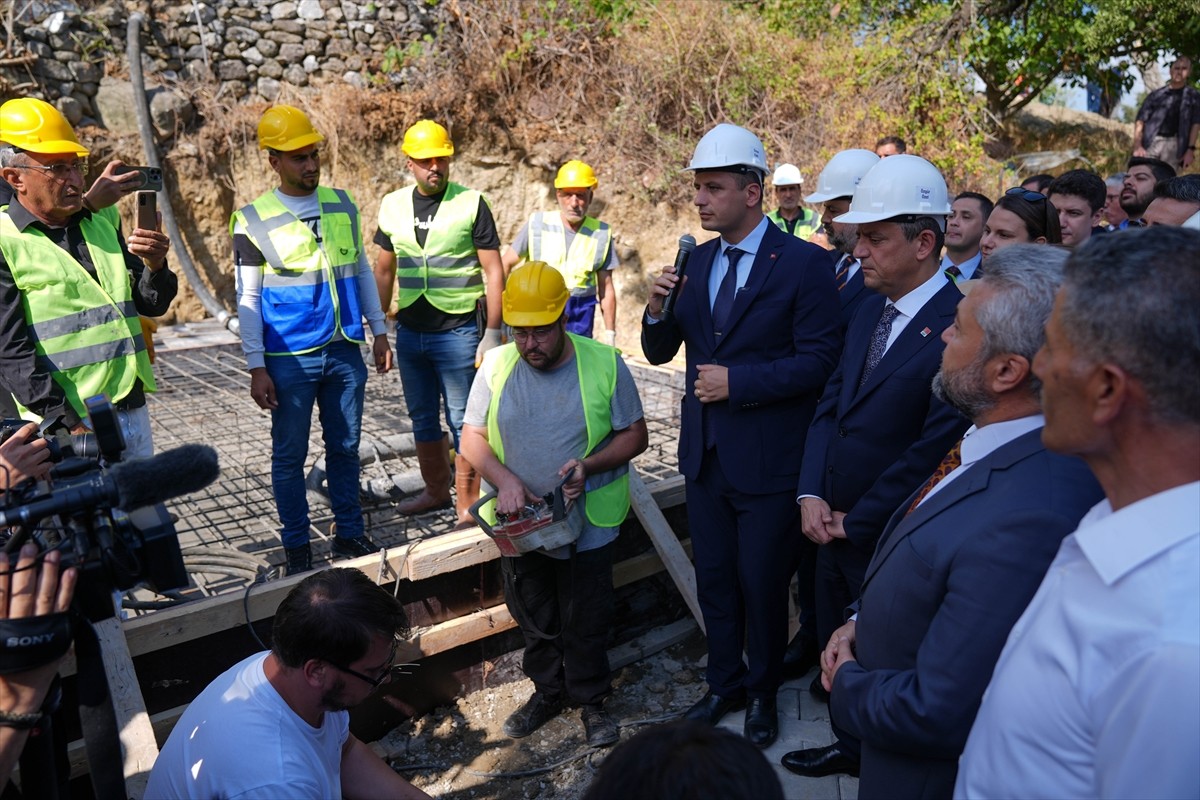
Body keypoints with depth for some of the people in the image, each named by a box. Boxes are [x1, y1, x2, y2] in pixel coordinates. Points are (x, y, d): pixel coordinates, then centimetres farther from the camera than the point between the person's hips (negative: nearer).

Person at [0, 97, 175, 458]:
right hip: (68, 422, -5)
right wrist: (68, 424, -16)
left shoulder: (103, 221, 10)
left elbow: (151, 305, 12)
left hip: (134, 410, 6)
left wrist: (155, 266, -9)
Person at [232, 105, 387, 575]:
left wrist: (379, 332, 11)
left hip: (344, 350, 3)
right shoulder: (254, 219, -5)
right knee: (290, 455, 7)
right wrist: (256, 367, -7)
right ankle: (297, 547, 20)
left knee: (345, 447, 12)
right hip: (289, 359, -3)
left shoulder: (342, 204, 7)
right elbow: (248, 298, -3)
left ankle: (349, 533, 26)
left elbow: (361, 271, 14)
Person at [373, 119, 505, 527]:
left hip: (457, 332, -5)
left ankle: (467, 506, 11)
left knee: (463, 422, 1)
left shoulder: (471, 204, -6)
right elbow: (384, 271, 15)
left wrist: (492, 333, -11)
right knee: (423, 419, 15)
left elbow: (493, 272, -6)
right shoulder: (393, 206, 7)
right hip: (409, 333, 5)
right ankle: (435, 490, 32)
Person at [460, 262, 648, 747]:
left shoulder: (604, 363, -11)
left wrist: (589, 464, -21)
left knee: (586, 624, 10)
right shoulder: (497, 365, -5)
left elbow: (634, 434, -4)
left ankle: (591, 701, 33)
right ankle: (547, 692, 41)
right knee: (533, 620, 19)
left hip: (587, 523, -2)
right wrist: (504, 480, -18)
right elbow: (472, 437, -1)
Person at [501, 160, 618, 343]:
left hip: (580, 315, 1)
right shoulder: (537, 223, -4)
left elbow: (606, 288, 5)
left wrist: (610, 332, 5)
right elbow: (505, 264, 4)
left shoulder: (601, 233, -1)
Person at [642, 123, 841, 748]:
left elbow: (818, 360, -16)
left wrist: (737, 381, -21)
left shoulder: (803, 263, -12)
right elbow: (661, 352, 8)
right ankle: (724, 684, 39)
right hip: (705, 453, 6)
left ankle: (762, 693, 35)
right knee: (714, 578, 18)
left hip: (766, 458, -5)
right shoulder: (696, 261, 5)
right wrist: (657, 311, -13)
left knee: (762, 584, 11)